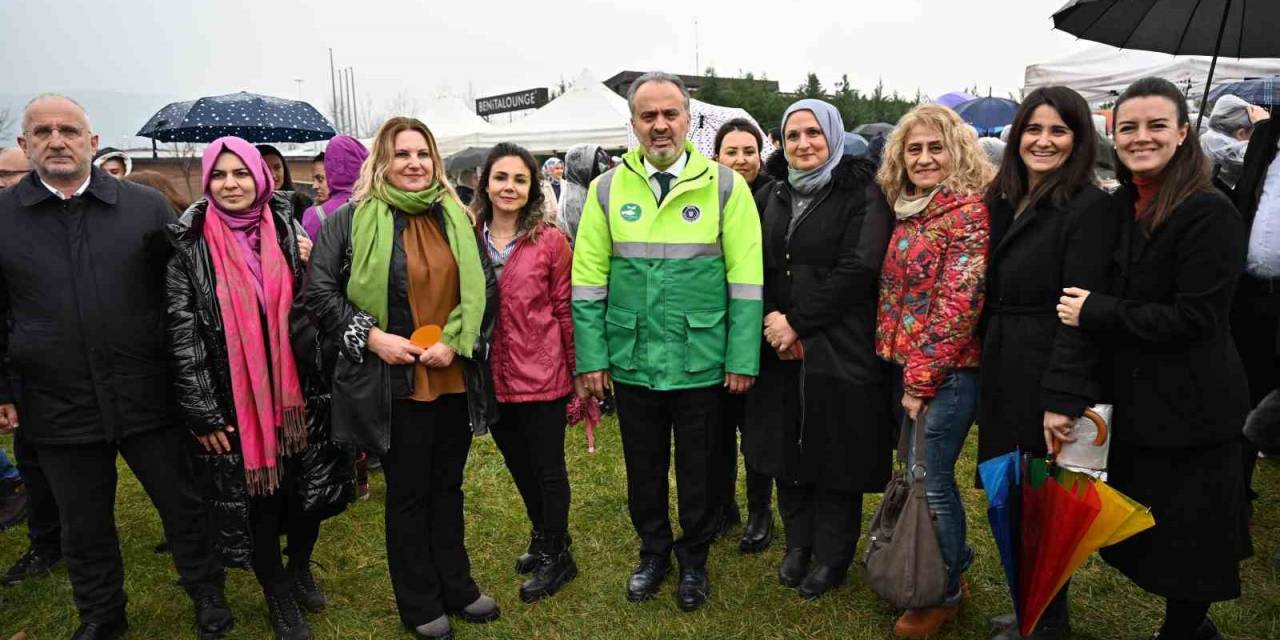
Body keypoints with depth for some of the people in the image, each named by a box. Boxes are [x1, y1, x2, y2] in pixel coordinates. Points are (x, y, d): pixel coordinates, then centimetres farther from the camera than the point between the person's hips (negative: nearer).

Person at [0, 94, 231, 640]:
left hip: (149, 397, -1)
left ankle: (207, 595, 34)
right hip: (57, 407, 1)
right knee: (84, 528, 17)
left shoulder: (146, 206, -1)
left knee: (183, 506, 12)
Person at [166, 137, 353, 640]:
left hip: (296, 389, 3)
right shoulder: (190, 244, -4)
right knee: (255, 495, 8)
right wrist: (202, 412, -8)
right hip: (234, 399, -2)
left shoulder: (287, 229, 4)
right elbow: (183, 332, -6)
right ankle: (277, 595, 29)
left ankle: (300, 569, 39)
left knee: (308, 484, 12)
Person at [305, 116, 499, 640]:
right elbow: (319, 292, -4)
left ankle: (457, 589, 33)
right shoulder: (352, 219, -4)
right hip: (393, 384, -3)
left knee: (447, 487, 17)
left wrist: (456, 341, -6)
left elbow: (483, 287, 7)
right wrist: (371, 337, -15)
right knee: (407, 493, 10)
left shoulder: (456, 217, 7)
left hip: (455, 379, 4)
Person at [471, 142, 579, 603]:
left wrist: (579, 375, -5)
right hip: (493, 379, 5)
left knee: (548, 468, 9)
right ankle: (544, 536, 45)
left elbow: (565, 311, -6)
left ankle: (555, 556, 29)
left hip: (542, 376, -4)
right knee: (518, 465, 22)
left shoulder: (550, 241, -8)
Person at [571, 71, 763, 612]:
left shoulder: (723, 185, -4)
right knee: (643, 466, 16)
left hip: (700, 360, -1)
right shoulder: (607, 189, 1)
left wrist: (743, 359, -9)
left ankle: (694, 559, 35)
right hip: (631, 360, 2)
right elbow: (588, 280, 1)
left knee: (699, 467, 13)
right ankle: (653, 552, 38)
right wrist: (590, 358, -3)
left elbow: (746, 278, -5)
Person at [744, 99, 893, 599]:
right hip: (781, 349, 5)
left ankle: (831, 554, 24)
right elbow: (755, 269, 7)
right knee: (787, 447, 12)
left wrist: (797, 322, -15)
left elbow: (858, 268, -15)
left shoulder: (862, 194, -4)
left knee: (835, 453, 5)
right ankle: (797, 543, 31)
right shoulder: (771, 198, 12)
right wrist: (772, 323, -10)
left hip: (839, 350, -4)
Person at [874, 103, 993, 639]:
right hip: (906, 365, 8)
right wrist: (902, 366, 10)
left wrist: (923, 375, -17)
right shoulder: (907, 209, 12)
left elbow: (959, 302, -18)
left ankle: (945, 593, 19)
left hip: (946, 370, -8)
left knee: (930, 481, -1)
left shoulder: (967, 210, -12)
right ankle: (951, 564, 36)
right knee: (918, 475, 16)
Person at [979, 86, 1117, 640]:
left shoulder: (1089, 207, -12)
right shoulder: (1004, 202, 11)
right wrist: (984, 374, 9)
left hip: (1048, 379, -7)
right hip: (1002, 376, 7)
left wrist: (1063, 398, -22)